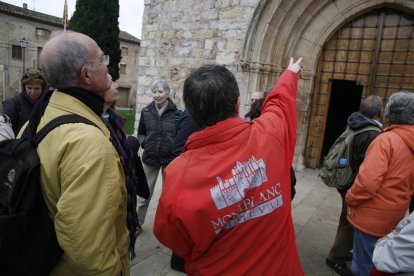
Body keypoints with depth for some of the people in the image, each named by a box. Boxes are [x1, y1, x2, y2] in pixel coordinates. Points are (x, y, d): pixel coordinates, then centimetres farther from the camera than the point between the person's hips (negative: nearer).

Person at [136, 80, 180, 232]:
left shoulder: (176, 112, -9)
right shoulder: (146, 111, -1)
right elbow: (140, 133, 11)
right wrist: (144, 143, -7)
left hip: (170, 158, -2)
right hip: (150, 158, 2)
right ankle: (137, 222, 28)